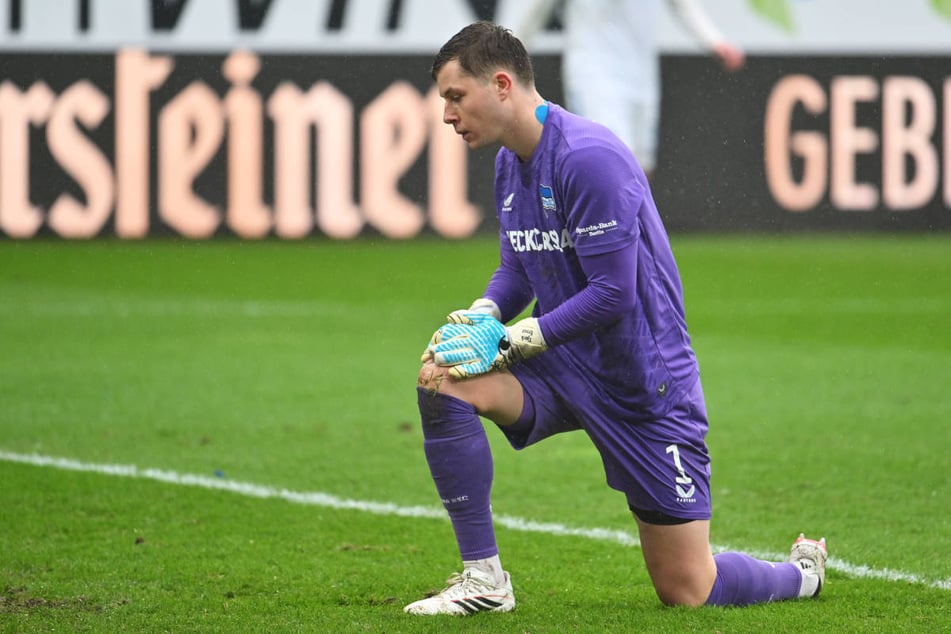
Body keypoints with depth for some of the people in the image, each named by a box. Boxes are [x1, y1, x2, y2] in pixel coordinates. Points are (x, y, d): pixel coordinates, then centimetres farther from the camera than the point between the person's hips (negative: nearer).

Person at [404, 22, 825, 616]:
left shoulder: (588, 156, -23)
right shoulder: (510, 162, 5)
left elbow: (614, 294, -25)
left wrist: (513, 340, -21)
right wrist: (481, 316, -5)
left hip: (644, 383, -7)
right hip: (564, 367, 8)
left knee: (688, 590, -4)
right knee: (442, 379, -21)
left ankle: (801, 572, 30)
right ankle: (483, 579, -13)